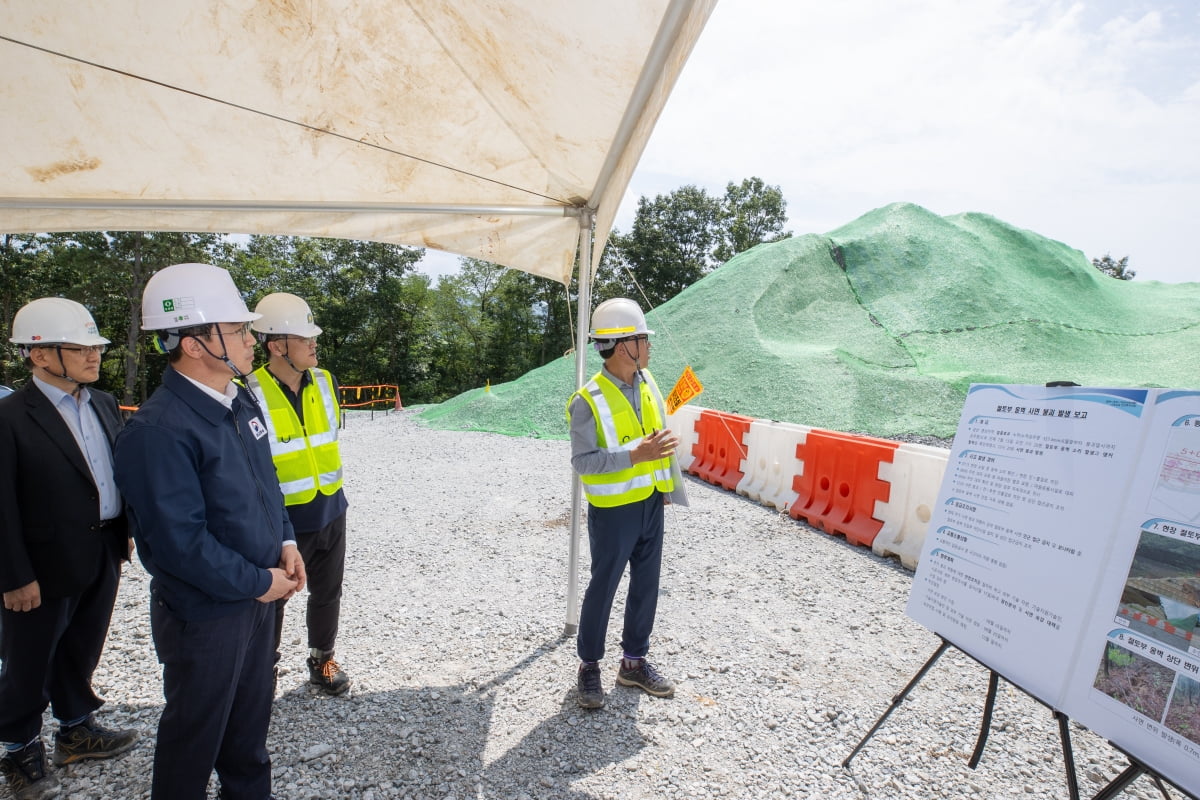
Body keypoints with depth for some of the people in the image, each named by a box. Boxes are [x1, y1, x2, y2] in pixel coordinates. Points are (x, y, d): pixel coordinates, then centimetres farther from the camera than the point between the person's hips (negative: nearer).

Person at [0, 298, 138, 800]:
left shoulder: (104, 404, 4)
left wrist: (125, 534, 7)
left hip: (103, 559, 6)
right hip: (46, 568, -6)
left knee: (81, 653, 23)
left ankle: (77, 730, 42)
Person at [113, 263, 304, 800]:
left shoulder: (240, 401, 1)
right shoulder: (159, 431, -26)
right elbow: (181, 543, -26)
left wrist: (285, 542, 1)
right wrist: (259, 584, -17)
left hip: (258, 593, 8)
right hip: (205, 611, -8)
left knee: (251, 713, 26)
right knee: (197, 728, 16)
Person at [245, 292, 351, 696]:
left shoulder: (325, 382, -2)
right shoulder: (252, 395, -18)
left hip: (329, 512, 5)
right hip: (282, 518, -5)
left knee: (327, 592, 18)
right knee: (273, 597, 14)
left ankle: (322, 659, 39)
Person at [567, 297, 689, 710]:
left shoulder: (646, 381, 1)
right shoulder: (588, 401, -19)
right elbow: (583, 461, -20)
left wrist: (669, 484, 13)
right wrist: (635, 456, -29)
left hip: (651, 505, 7)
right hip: (613, 511, -7)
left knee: (646, 585, 16)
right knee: (602, 588, 8)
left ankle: (634, 662, 34)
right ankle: (589, 666, 28)